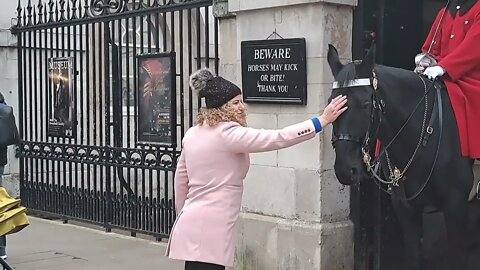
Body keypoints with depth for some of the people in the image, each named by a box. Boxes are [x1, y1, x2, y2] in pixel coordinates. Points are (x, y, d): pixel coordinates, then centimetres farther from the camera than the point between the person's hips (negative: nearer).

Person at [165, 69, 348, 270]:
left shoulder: (193, 134, 11)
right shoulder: (228, 134, -15)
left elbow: (180, 180, 18)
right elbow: (278, 139, -19)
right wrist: (322, 121, -15)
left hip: (193, 224, 10)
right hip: (208, 229, -9)